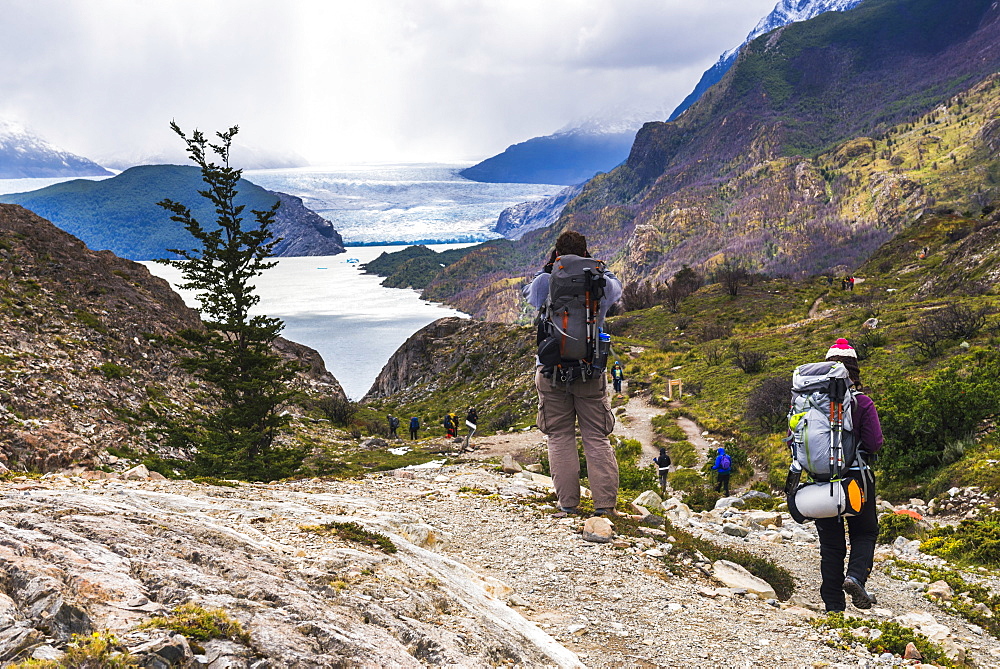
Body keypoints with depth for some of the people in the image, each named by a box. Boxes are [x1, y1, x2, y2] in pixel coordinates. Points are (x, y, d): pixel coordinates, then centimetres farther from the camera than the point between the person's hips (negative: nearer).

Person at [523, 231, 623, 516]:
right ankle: (605, 502, 3)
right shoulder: (600, 283, -3)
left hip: (551, 370, 0)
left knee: (560, 436, 8)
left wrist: (547, 266, 15)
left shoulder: (544, 283, -5)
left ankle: (567, 502, 8)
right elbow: (616, 286, 21)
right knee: (596, 438, 6)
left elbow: (528, 292, 18)